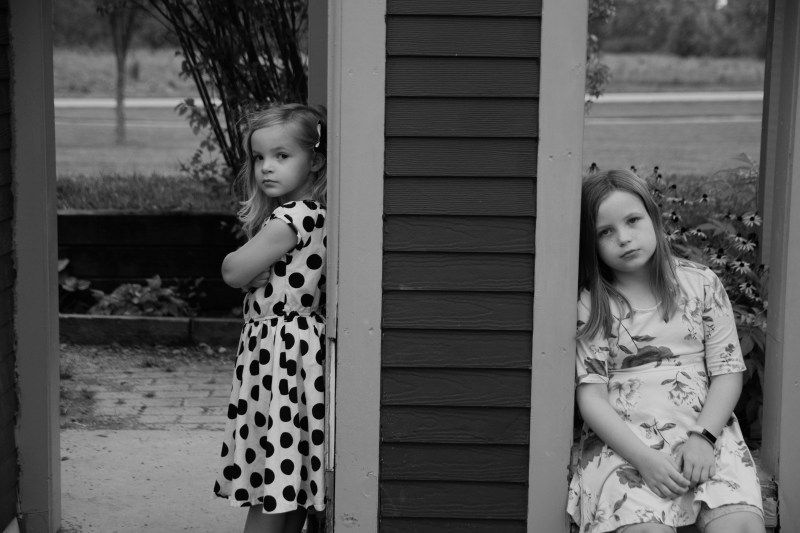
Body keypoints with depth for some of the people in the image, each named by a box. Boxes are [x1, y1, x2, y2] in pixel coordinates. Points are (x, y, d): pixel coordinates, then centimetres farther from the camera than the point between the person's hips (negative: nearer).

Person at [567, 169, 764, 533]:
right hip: (623, 440, -1)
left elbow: (728, 372, 7)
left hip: (704, 430, 2)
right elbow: (591, 395, -2)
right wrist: (643, 458, -16)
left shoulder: (701, 284, 9)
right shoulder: (589, 306, 4)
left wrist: (703, 436, -10)